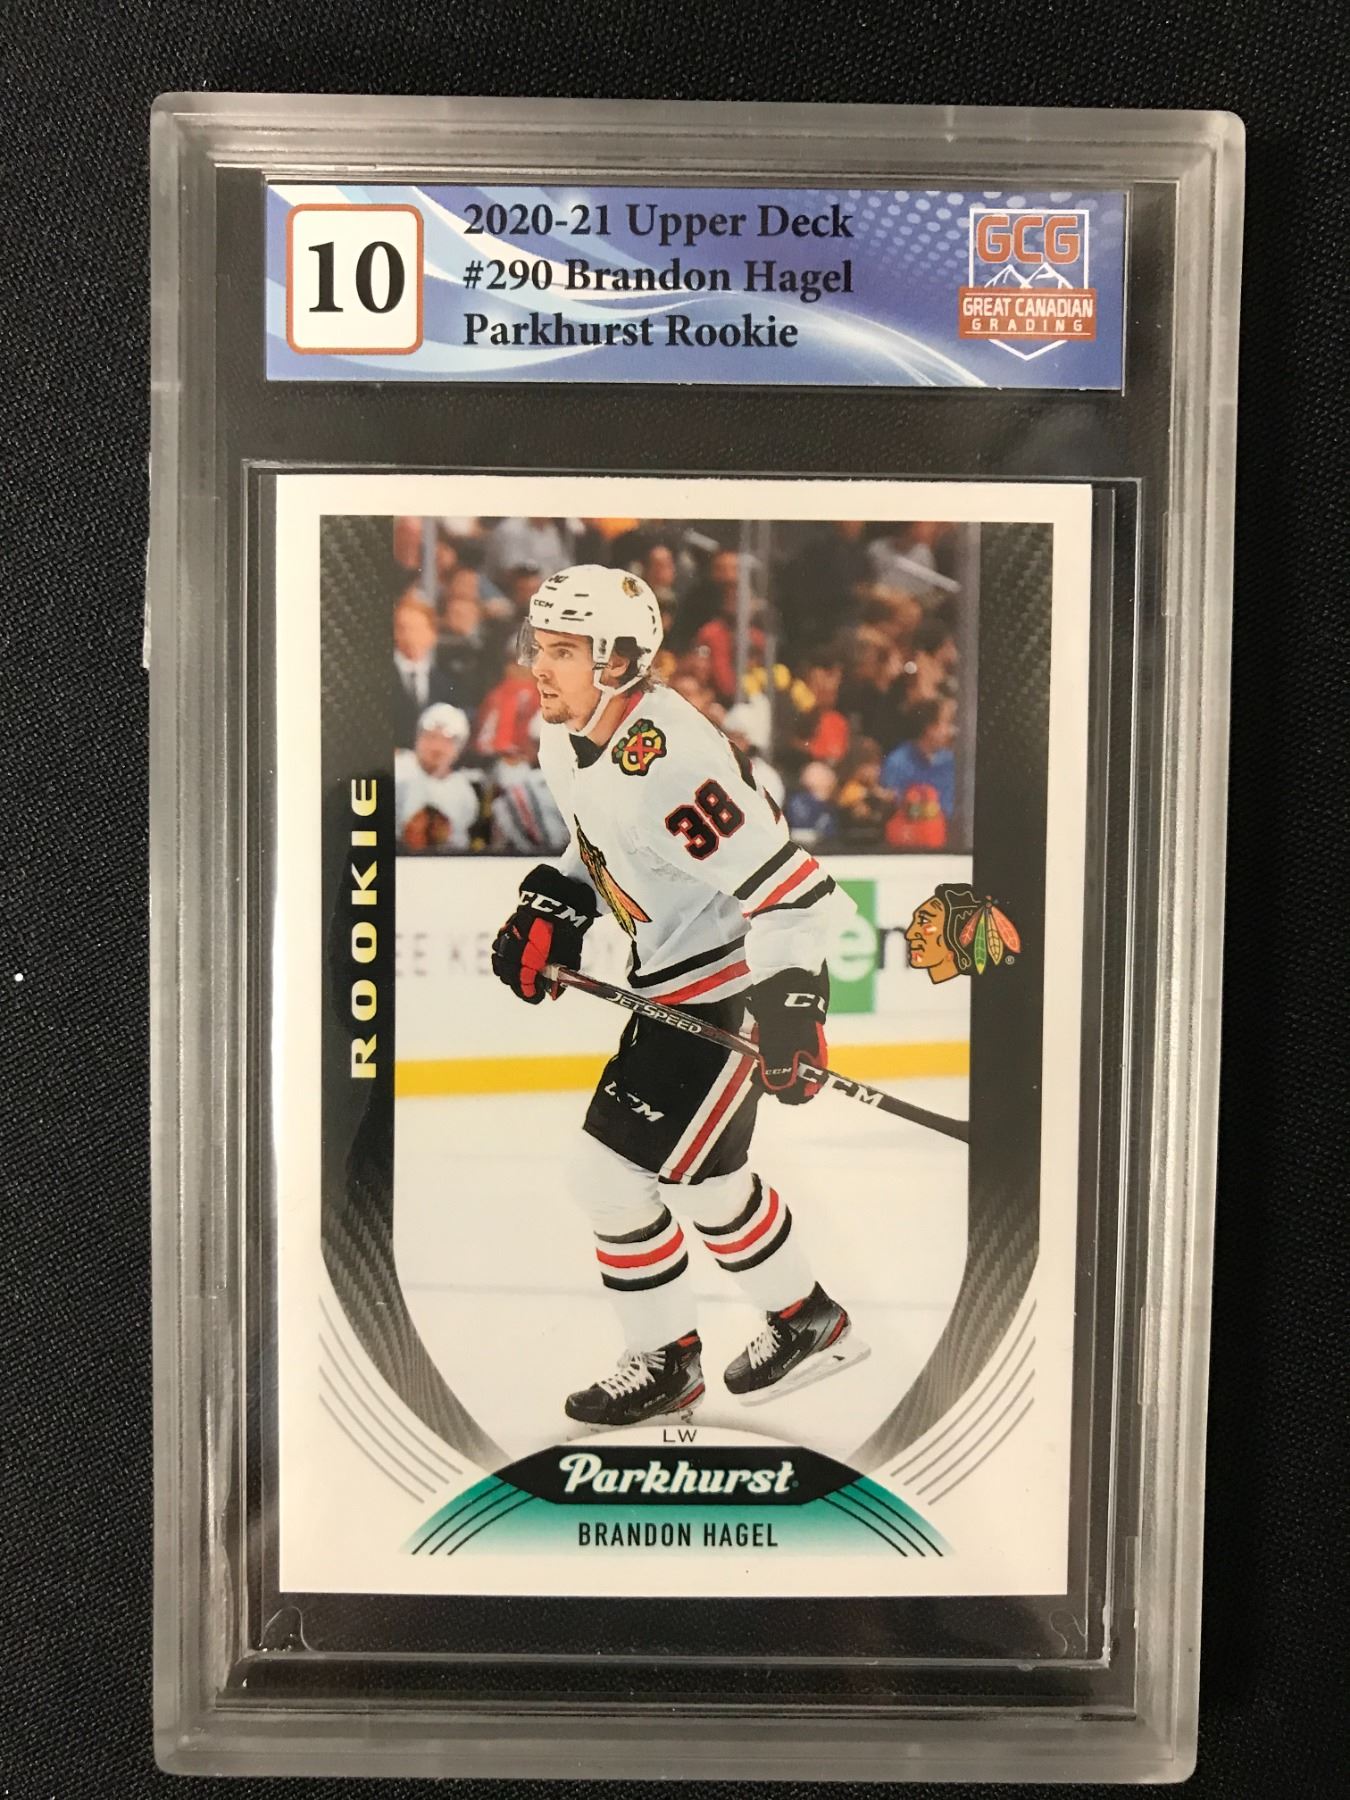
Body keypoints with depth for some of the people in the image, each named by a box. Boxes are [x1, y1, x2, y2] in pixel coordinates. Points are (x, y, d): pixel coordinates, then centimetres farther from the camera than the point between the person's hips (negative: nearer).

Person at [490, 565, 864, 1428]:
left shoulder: (662, 763, -29)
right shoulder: (566, 742, 1)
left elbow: (788, 883, -30)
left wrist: (789, 1007, -31)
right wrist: (552, 907, 7)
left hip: (737, 982, -10)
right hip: (678, 980, 10)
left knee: (612, 1170, -2)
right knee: (698, 1174, 17)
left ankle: (666, 1364, 21)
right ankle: (810, 1321, 36)